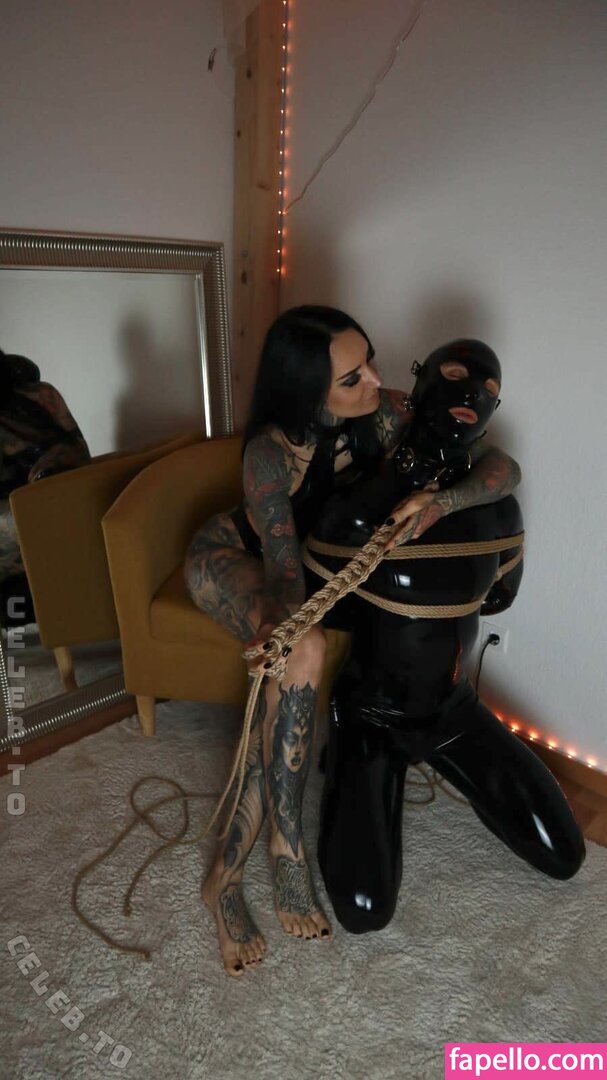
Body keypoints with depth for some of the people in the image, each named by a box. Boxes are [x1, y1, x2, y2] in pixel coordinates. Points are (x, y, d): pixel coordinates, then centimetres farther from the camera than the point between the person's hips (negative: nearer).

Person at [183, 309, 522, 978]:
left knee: (279, 696, -23)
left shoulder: (387, 414, -23)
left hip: (318, 563, 4)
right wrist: (280, 629, -60)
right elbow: (282, 565, -38)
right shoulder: (273, 451, -34)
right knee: (304, 649, -33)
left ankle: (227, 873, -11)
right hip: (228, 557, -4)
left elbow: (502, 467, -23)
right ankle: (286, 849, -23)